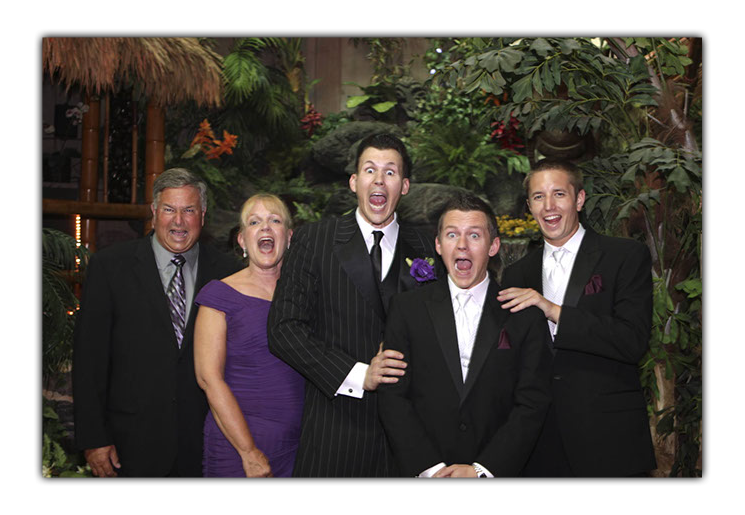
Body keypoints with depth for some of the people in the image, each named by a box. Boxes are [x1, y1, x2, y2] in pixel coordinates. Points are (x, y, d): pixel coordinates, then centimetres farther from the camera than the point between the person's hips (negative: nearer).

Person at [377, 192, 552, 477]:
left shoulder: (525, 315, -1)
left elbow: (532, 403, -5)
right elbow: (392, 397, -4)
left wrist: (482, 469, -14)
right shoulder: (407, 308, 0)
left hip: (497, 468, 0)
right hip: (421, 468, 0)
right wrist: (429, 467, -14)